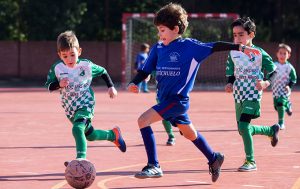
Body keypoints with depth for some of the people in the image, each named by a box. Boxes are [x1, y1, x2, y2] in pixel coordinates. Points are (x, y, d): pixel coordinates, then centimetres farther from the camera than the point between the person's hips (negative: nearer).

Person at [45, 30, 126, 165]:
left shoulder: (86, 65, -11)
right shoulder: (57, 68, -10)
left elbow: (102, 72, 7)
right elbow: (49, 85, -4)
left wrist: (111, 87, 4)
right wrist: (59, 84, -23)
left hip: (85, 103, -4)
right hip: (70, 108, 4)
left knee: (77, 128, -32)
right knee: (90, 135, 20)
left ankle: (81, 159, -38)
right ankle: (113, 135, 47)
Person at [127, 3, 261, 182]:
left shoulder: (189, 46, -9)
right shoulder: (157, 48, 7)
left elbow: (215, 46, -10)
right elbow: (145, 70, 11)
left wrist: (240, 47, -15)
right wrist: (133, 83, -7)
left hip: (178, 100, -7)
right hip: (166, 100, 7)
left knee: (143, 120, -20)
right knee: (190, 134, 21)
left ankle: (154, 166, -17)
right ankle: (214, 158, 43)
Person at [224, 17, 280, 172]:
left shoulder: (259, 53, -8)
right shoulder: (233, 53, 5)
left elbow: (272, 70, -1)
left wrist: (266, 82, -18)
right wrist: (230, 84, -4)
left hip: (253, 95, -6)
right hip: (239, 95, 6)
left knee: (243, 126, -21)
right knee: (243, 130, 12)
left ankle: (251, 161, -10)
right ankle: (272, 130, 40)